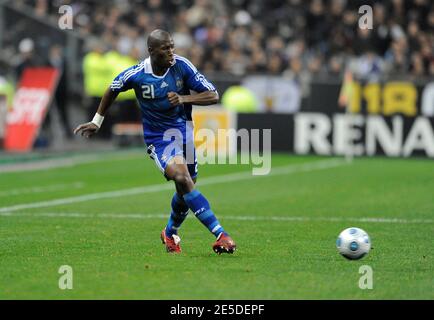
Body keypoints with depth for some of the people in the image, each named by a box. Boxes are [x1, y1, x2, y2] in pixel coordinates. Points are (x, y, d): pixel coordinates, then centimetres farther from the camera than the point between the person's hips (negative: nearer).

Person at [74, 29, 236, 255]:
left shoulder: (182, 66, -11)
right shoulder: (136, 74, -13)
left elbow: (213, 96, -9)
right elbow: (112, 90, 9)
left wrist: (184, 98, -25)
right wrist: (97, 122, 17)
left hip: (183, 129, 3)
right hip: (157, 137, -3)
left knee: (185, 189, 7)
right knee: (182, 178, -26)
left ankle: (171, 233, 38)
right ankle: (220, 234, -32)